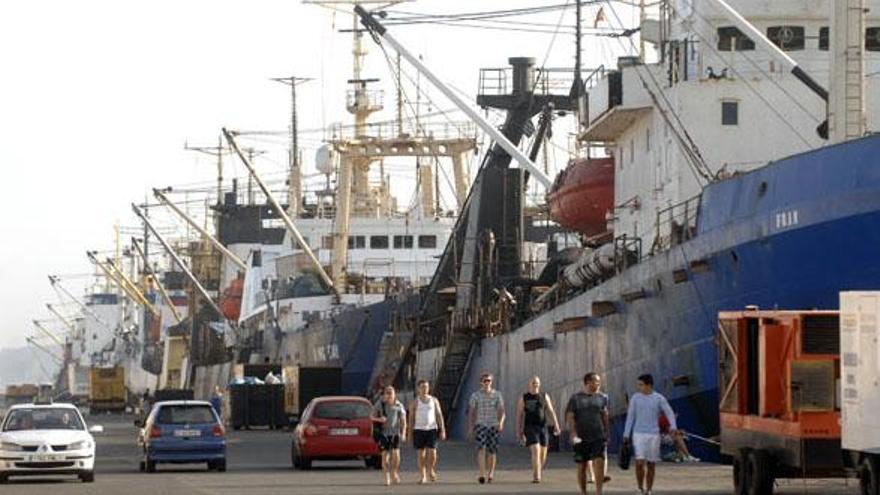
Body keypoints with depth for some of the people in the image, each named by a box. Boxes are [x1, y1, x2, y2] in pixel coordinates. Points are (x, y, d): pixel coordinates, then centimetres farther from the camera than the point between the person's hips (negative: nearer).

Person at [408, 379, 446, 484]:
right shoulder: (414, 402, 4)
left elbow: (439, 415, 8)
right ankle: (423, 476, 7)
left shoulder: (434, 400, 8)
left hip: (432, 429, 0)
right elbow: (411, 418, 5)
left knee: (432, 452, -9)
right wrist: (410, 433, 0)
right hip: (419, 429, 0)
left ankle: (431, 470, 17)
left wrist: (442, 430, 1)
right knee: (421, 454, 0)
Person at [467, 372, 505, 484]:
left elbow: (502, 412, -2)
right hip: (480, 425, -1)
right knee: (481, 449, -17)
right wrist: (470, 429, 0)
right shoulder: (475, 395, 2)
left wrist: (501, 422, -21)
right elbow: (471, 413, 5)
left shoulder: (497, 395, 2)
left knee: (492, 451, 6)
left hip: (493, 426, 1)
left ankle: (490, 474, 22)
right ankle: (482, 475, -26)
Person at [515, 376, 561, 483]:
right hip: (530, 428, -3)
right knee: (536, 451, -20)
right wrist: (519, 432, 2)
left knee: (543, 455, 8)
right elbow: (519, 415, 5)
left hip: (542, 428, 3)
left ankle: (537, 473, 32)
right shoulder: (523, 398, 3)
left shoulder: (544, 397, 7)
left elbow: (551, 412, 2)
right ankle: (536, 477, -21)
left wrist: (556, 425, -10)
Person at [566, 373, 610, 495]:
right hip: (582, 439, -1)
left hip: (599, 438, 1)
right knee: (582, 467, 5)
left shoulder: (602, 398, 8)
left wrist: (607, 433, 13)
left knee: (599, 463, -13)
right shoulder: (575, 398, 0)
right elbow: (570, 417, -4)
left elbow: (605, 416, 16)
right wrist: (574, 435, -15)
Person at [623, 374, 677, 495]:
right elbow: (630, 416, 7)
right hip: (639, 435, 0)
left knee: (651, 465, 4)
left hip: (654, 435, 0)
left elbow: (669, 413, -6)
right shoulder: (635, 398, 4)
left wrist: (673, 426, -24)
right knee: (640, 462, -12)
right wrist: (626, 434, 5)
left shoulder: (659, 399, 0)